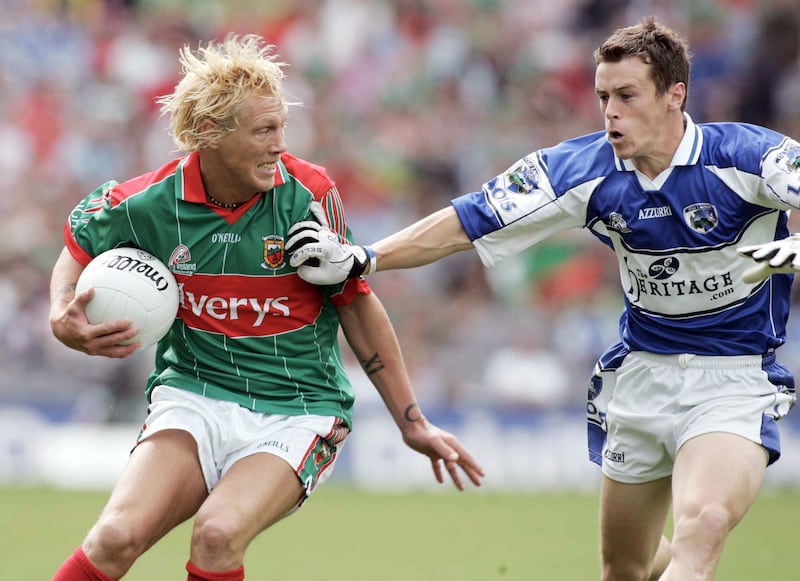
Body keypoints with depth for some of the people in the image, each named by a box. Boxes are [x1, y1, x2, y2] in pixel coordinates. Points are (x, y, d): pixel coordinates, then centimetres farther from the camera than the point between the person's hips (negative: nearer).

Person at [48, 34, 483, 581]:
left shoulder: (309, 193, -10)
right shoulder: (151, 202, -8)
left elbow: (358, 306, 1)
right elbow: (80, 243, 14)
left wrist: (413, 424, 3)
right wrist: (64, 318, -7)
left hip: (298, 410, -1)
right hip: (194, 396, 1)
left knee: (219, 534, -30)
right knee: (118, 537, -24)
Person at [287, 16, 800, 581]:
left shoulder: (746, 155, -18)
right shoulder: (581, 169, -7)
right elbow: (468, 221, -5)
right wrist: (358, 259, -11)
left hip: (734, 376, -5)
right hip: (641, 368, 5)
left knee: (702, 525, -31)